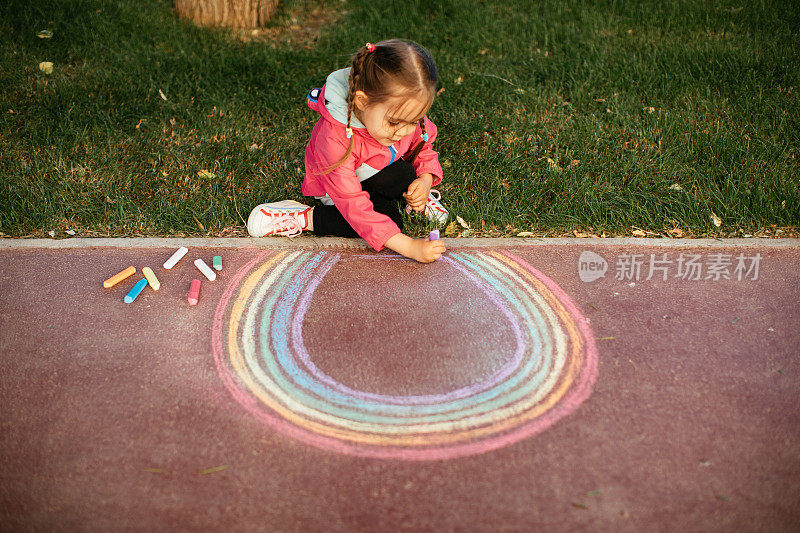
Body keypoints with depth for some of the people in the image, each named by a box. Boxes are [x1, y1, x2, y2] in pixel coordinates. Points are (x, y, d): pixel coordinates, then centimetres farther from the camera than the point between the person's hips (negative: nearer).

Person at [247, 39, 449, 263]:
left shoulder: (406, 117, -23)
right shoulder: (335, 138, -40)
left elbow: (423, 149, -1)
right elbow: (354, 207, -41)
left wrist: (425, 180, -25)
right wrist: (409, 247, -47)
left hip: (379, 177, 5)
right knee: (389, 220, -29)